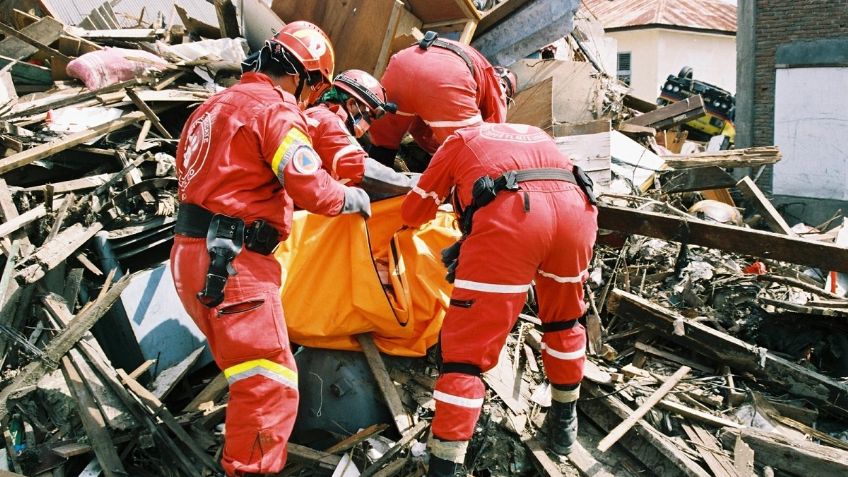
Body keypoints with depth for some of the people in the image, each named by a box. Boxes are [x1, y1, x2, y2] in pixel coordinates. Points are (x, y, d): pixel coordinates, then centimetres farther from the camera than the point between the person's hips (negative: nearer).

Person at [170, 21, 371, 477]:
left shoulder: (218, 104, 20)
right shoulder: (276, 109, -9)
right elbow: (311, 187, -19)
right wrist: (352, 199, 0)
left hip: (193, 254, 10)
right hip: (231, 263, -10)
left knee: (249, 373, 23)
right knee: (271, 384, -6)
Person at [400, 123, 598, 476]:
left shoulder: (461, 140, 31)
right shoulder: (537, 135, 42)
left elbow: (413, 212, 32)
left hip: (510, 213, -4)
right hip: (576, 208, 5)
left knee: (467, 344, 3)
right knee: (564, 317, 29)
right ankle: (564, 421, 42)